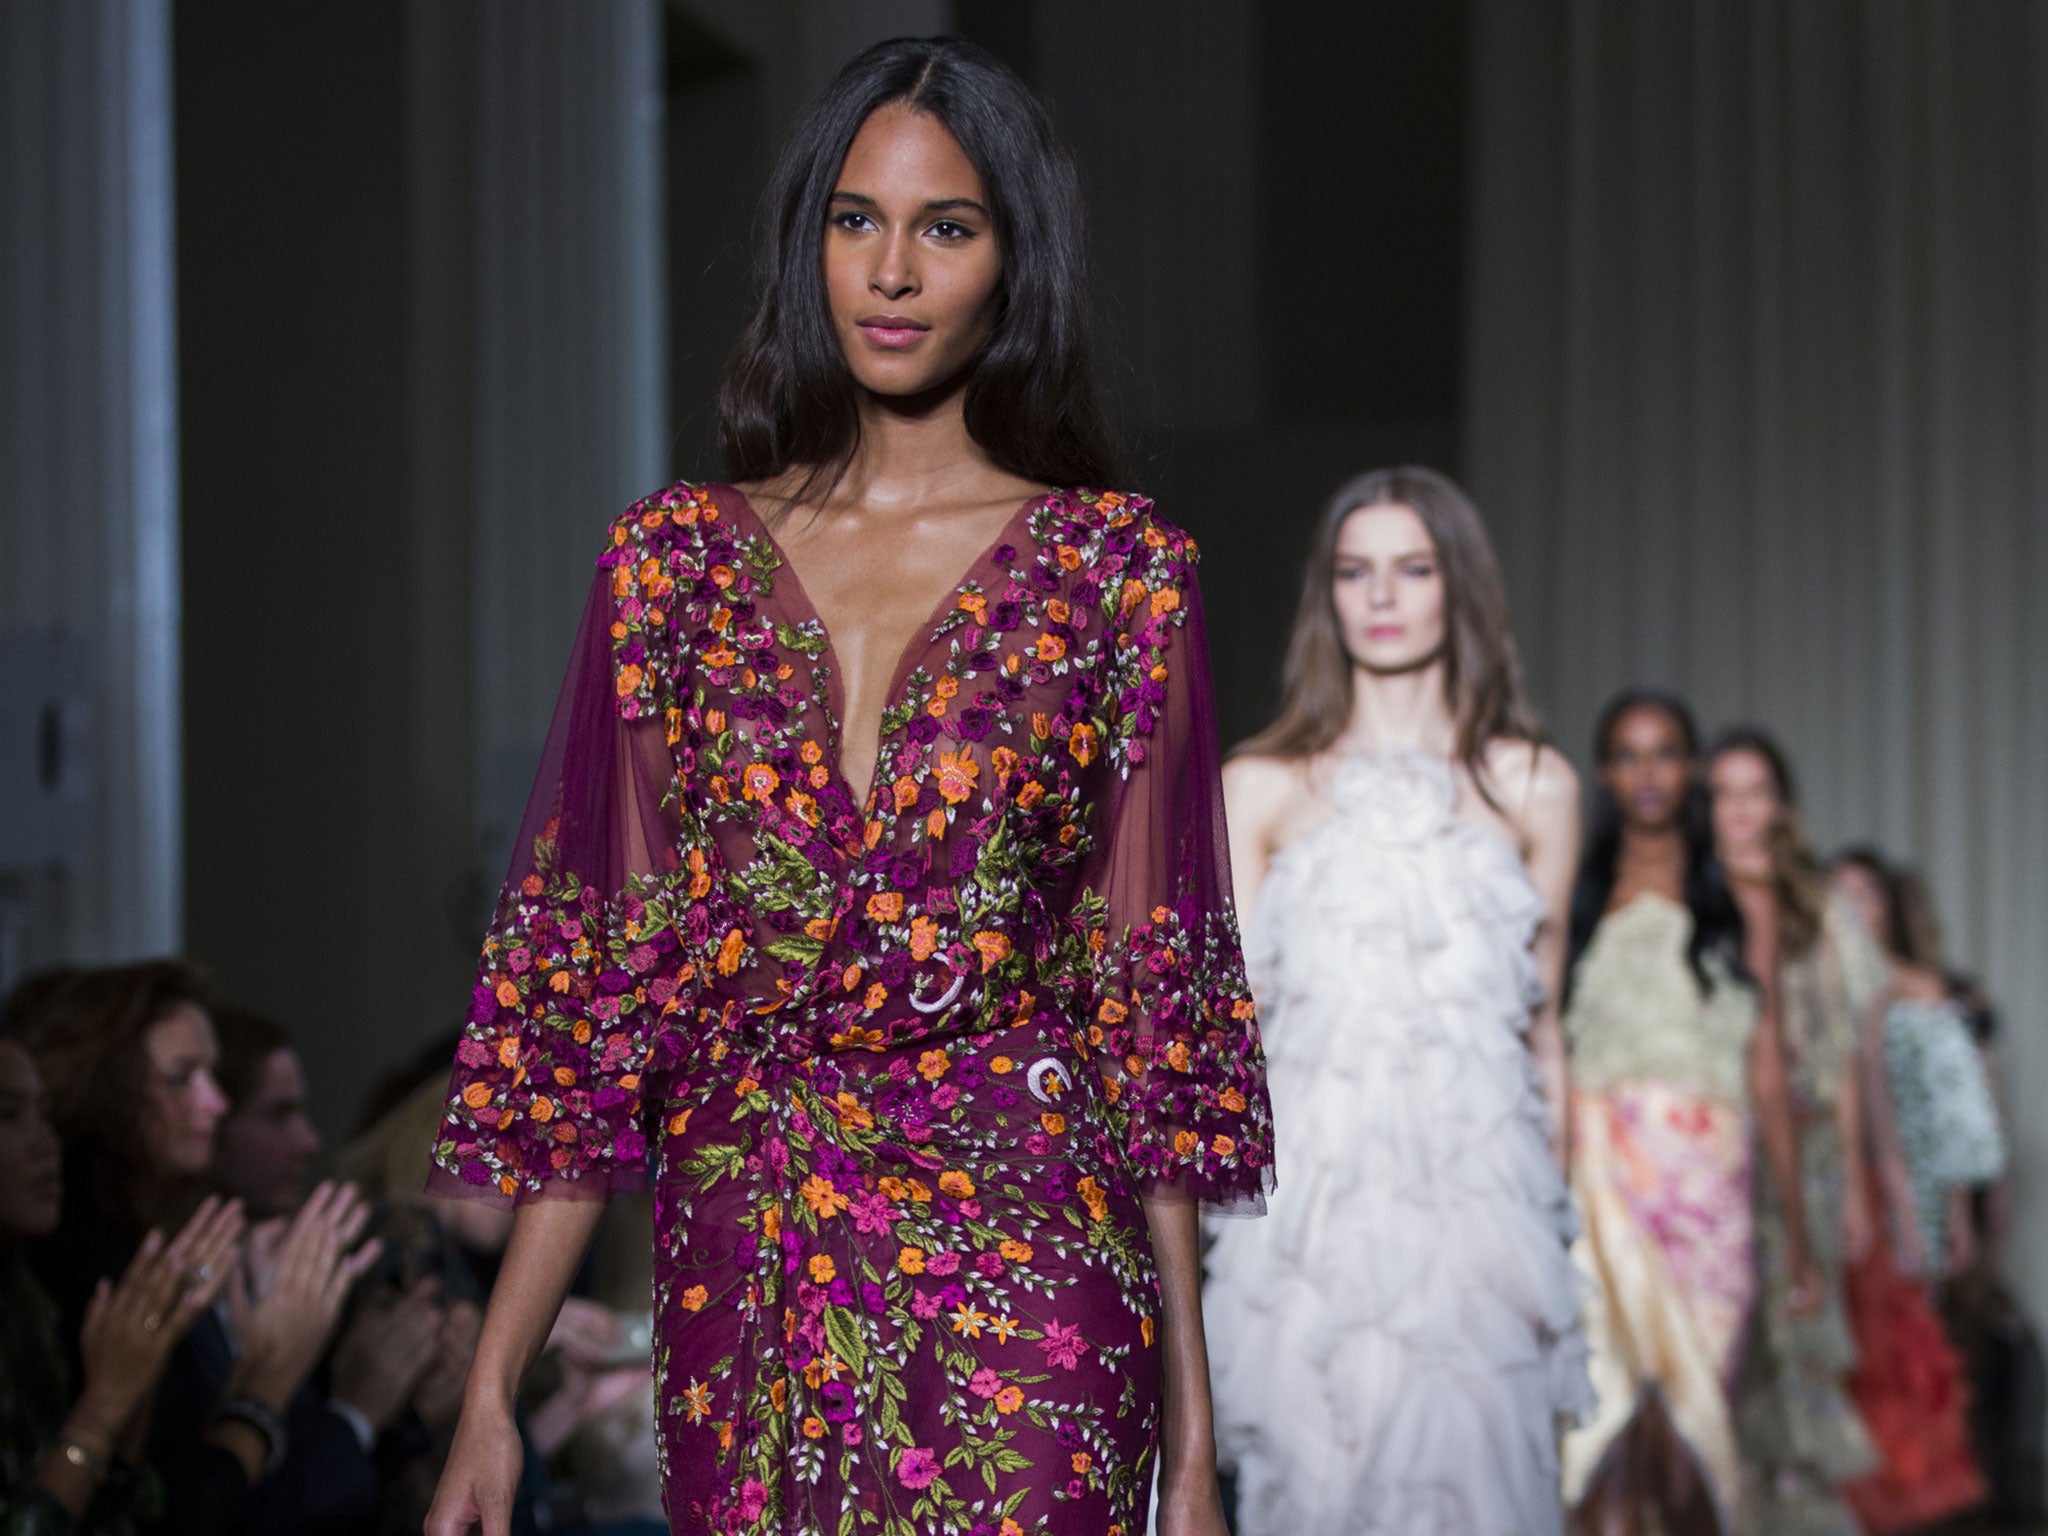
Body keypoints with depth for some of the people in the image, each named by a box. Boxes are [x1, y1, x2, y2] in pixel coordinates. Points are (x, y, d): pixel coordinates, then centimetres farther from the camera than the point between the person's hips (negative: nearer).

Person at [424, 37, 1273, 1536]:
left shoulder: (1119, 569, 1)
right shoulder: (676, 560, 5)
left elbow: (1156, 986, 1)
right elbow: (593, 967, 5)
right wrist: (492, 1391, 0)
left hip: (1019, 1291, -2)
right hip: (739, 1296, 2)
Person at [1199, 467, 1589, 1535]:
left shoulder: (1533, 789, 10)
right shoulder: (1262, 787, 8)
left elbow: (1540, 1024, 12)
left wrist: (1554, 1201, 10)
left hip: (1476, 1196, 0)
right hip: (1315, 1204, 0)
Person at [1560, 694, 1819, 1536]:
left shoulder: (1737, 911, 13)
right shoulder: (1575, 906, 12)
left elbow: (1768, 1076, 10)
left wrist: (1798, 1235, 6)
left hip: (1706, 1180, 0)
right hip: (1601, 1177, 0)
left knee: (1694, 1418, -6)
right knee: (1609, 1408, -13)